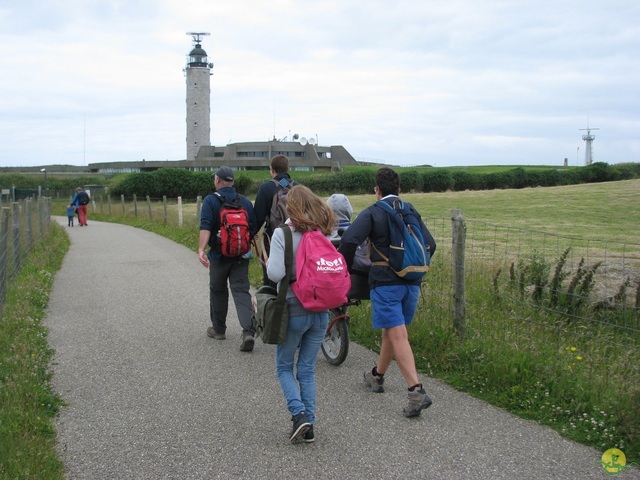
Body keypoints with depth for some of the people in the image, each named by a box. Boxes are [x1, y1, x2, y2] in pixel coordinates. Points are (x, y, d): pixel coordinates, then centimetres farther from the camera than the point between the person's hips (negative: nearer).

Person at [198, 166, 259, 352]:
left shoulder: (210, 201, -8)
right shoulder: (245, 201, 4)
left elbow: (205, 227, -21)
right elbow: (254, 229, 5)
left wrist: (201, 249, -28)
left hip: (219, 255, -2)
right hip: (241, 256, 2)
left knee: (218, 290, 15)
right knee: (241, 291, 0)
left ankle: (218, 329, 28)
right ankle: (248, 331, -18)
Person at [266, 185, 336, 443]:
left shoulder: (283, 233, -12)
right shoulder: (325, 233, 1)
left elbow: (275, 273, -19)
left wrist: (268, 262, 2)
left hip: (293, 311, -4)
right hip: (321, 312, 4)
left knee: (284, 367, 14)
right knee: (307, 370, 15)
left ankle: (299, 414, -3)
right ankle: (309, 426, 14)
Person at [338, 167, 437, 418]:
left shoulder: (372, 212, -4)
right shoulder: (412, 212, 13)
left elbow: (349, 240, -15)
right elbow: (430, 245, 13)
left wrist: (345, 269, -1)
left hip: (385, 281, -6)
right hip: (412, 282, 6)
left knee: (398, 336, -9)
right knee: (391, 330, 21)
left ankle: (417, 391, -20)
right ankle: (377, 376, 38)